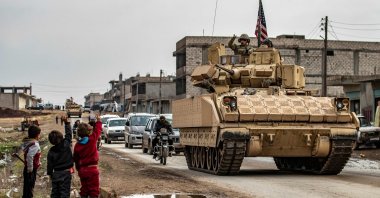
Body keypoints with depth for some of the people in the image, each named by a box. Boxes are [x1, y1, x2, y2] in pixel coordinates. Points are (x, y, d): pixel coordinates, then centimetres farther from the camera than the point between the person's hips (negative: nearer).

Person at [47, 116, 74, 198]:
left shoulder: (51, 151, -4)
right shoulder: (66, 144, -12)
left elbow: (50, 164, 1)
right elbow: (68, 134, -3)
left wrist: (50, 174, 13)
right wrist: (66, 122, 2)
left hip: (56, 173, 2)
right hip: (66, 172, -2)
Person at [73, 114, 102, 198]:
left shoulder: (77, 145, -1)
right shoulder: (92, 139, -12)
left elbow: (76, 159, 7)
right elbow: (97, 130, 4)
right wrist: (98, 120, 21)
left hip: (82, 170, 4)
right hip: (92, 169, -4)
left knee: (84, 189, 15)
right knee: (94, 190, -1)